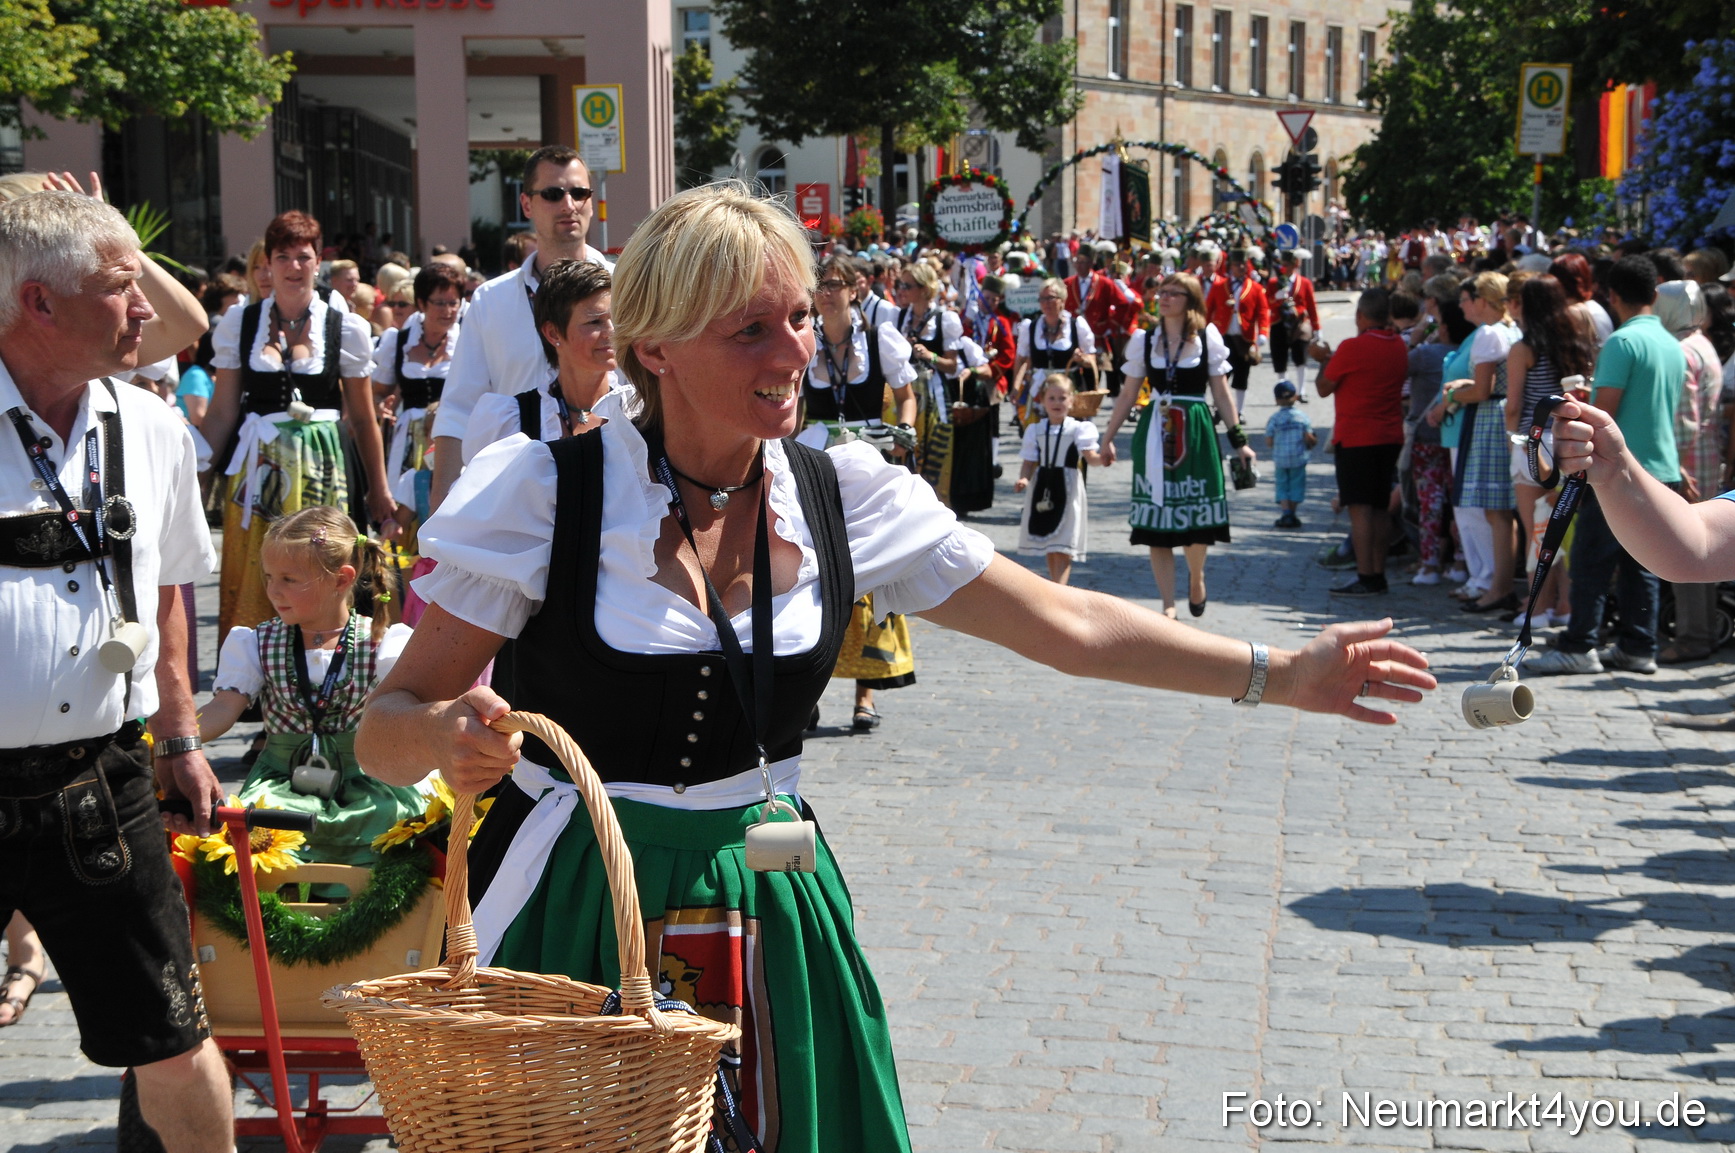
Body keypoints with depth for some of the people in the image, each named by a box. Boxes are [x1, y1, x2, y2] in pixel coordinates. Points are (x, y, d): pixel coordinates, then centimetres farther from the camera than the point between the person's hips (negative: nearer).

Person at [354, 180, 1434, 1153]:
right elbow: (386, 727, -7)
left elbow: (1068, 623, 5)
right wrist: (452, 738, -31)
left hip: (768, 911, 3)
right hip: (578, 913, -3)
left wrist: (1279, 672, 3)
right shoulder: (547, 496, -10)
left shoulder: (840, 499, 1)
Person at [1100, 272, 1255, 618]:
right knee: (1156, 522, -2)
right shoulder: (1144, 340, 5)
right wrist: (1108, 437, 10)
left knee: (1196, 514, 3)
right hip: (1154, 433, 1)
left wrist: (1238, 439, 0)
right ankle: (1168, 605, 4)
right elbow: (1128, 394, 10)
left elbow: (1222, 393, 3)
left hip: (1196, 431, -1)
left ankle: (1196, 576, 34)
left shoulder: (1207, 338, 1)